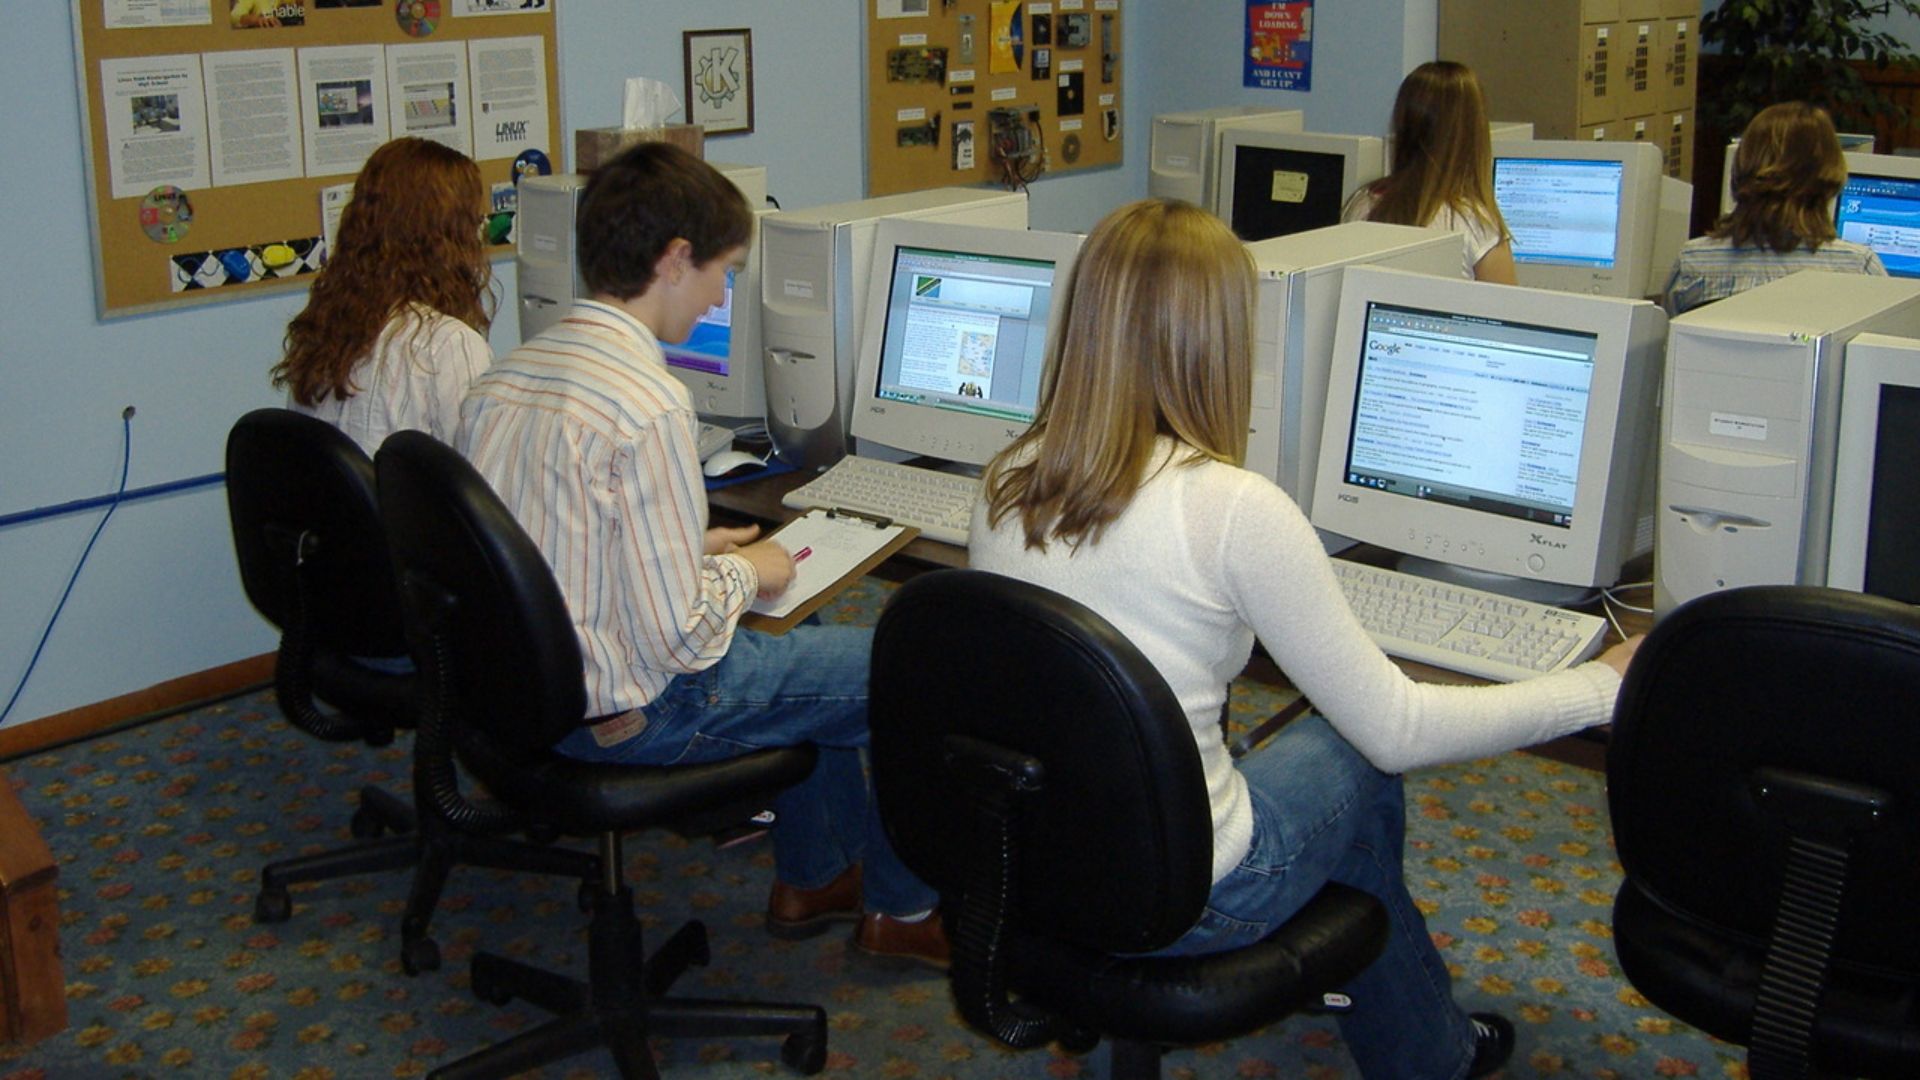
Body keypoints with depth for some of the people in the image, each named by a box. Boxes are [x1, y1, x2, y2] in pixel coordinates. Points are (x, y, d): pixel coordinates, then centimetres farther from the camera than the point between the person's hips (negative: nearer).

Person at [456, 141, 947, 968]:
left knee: (809, 644, 29)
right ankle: (901, 907, 26)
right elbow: (681, 638, -26)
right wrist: (743, 574, -6)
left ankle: (814, 878, 40)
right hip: (628, 715, -9)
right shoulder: (649, 402, -26)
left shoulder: (503, 377, 0)